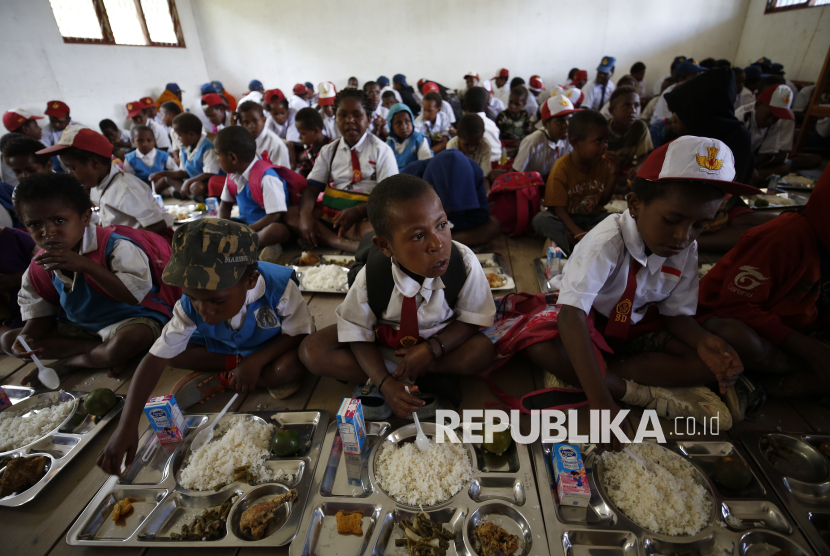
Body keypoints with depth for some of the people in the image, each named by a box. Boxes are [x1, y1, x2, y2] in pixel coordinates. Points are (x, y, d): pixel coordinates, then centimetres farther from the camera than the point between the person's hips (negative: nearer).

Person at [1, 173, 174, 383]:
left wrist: (85, 265, -37)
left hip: (132, 317, -7)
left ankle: (68, 362, -6)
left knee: (127, 341, -40)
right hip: (78, 326, 8)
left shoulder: (115, 245, -22)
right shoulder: (40, 267, 1)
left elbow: (134, 294, -32)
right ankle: (102, 352, -13)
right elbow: (39, 312, 11)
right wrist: (25, 338, -11)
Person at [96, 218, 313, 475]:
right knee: (175, 352, -18)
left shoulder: (279, 287, -36)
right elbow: (155, 359, -25)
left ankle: (221, 379, -12)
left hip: (272, 349, -3)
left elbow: (297, 333, -23)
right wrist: (126, 427, -31)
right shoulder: (190, 306, -26)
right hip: (221, 348, 3)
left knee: (291, 368, -36)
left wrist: (256, 361, -35)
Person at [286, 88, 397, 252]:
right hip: (330, 212, 5)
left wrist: (357, 212, -26)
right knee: (290, 214, -18)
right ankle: (353, 246, -30)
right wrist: (306, 215, -18)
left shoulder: (381, 150, 1)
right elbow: (312, 188, 4)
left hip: (365, 216, -5)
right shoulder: (329, 151, 13)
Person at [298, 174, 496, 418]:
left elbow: (471, 319, -15)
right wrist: (386, 383, -30)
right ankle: (421, 381, -16)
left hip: (441, 339, 0)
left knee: (483, 350, -30)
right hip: (383, 338, 1)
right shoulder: (371, 278, -28)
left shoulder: (465, 263, -28)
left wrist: (432, 349, -29)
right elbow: (359, 335, -16)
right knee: (312, 351, -19)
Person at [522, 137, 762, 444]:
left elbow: (677, 313, -1)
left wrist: (702, 340, -27)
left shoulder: (686, 250, -11)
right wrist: (600, 400, -50)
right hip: (587, 321, -5)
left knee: (712, 363, -15)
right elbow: (571, 314, -43)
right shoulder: (606, 242, -32)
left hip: (637, 325, 6)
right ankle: (644, 394, -19)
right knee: (539, 346, -37)